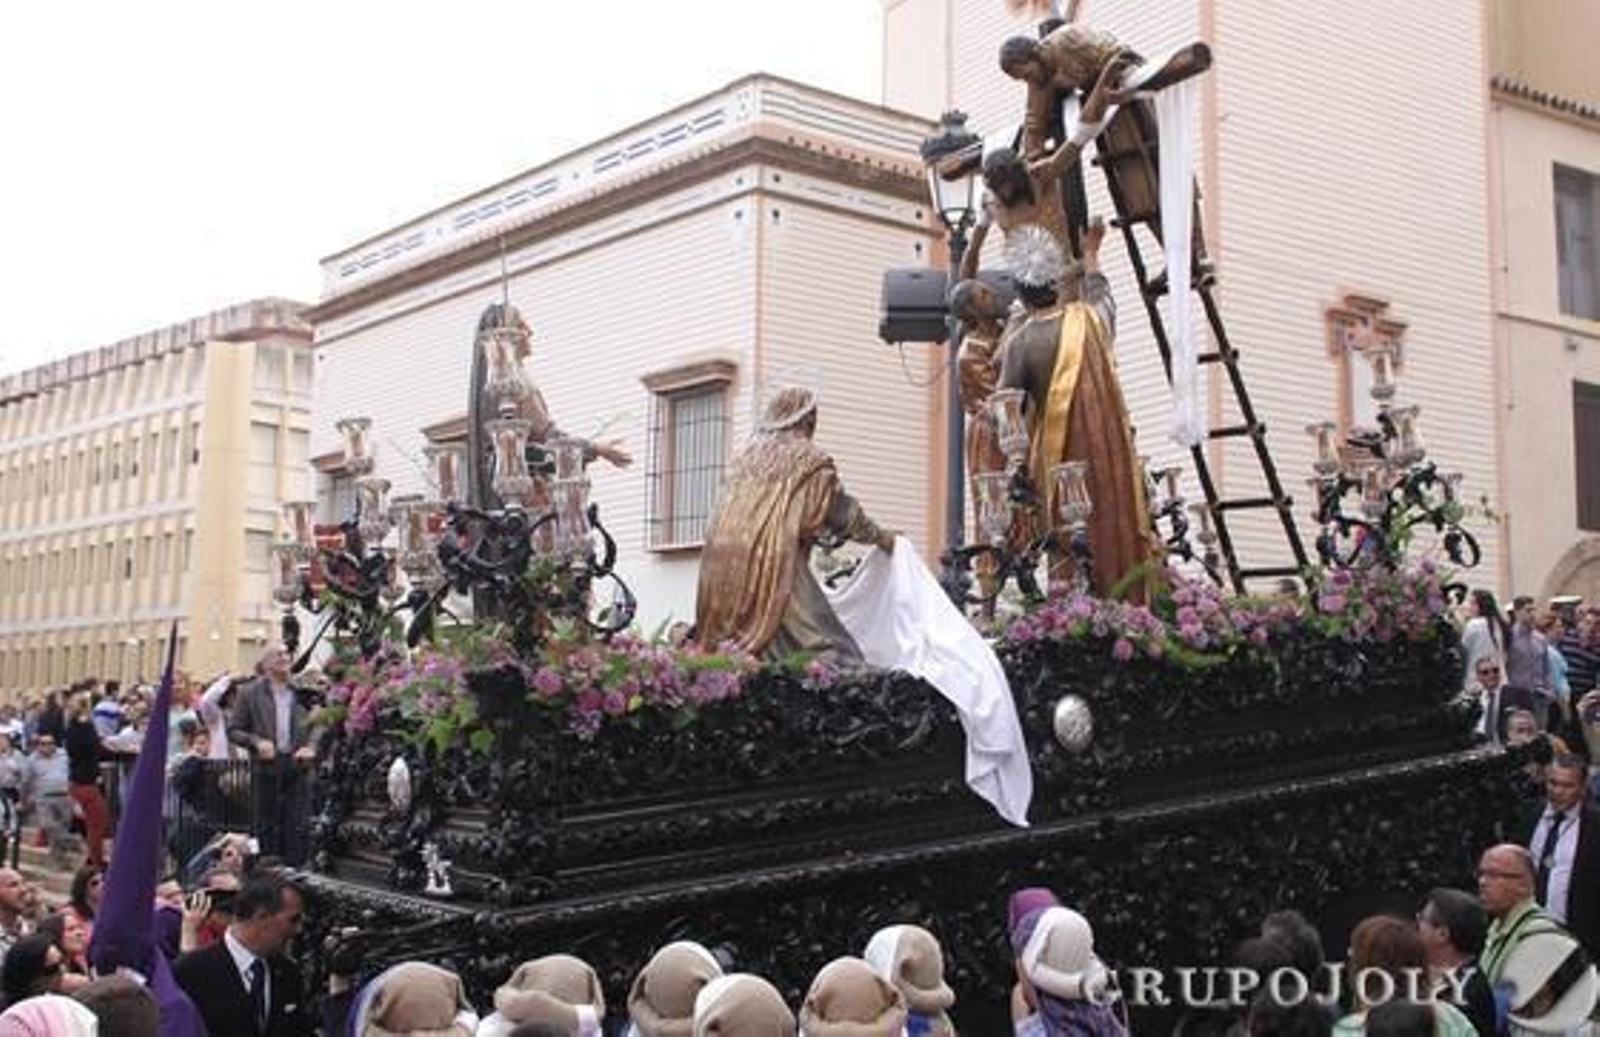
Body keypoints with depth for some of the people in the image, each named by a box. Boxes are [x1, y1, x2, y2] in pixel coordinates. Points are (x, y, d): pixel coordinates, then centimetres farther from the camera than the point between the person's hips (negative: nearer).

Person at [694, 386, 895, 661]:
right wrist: (879, 536, 22)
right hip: (777, 564, -6)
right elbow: (841, 511, 8)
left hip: (726, 563, 6)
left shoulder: (747, 455, 18)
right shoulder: (810, 460, 1)